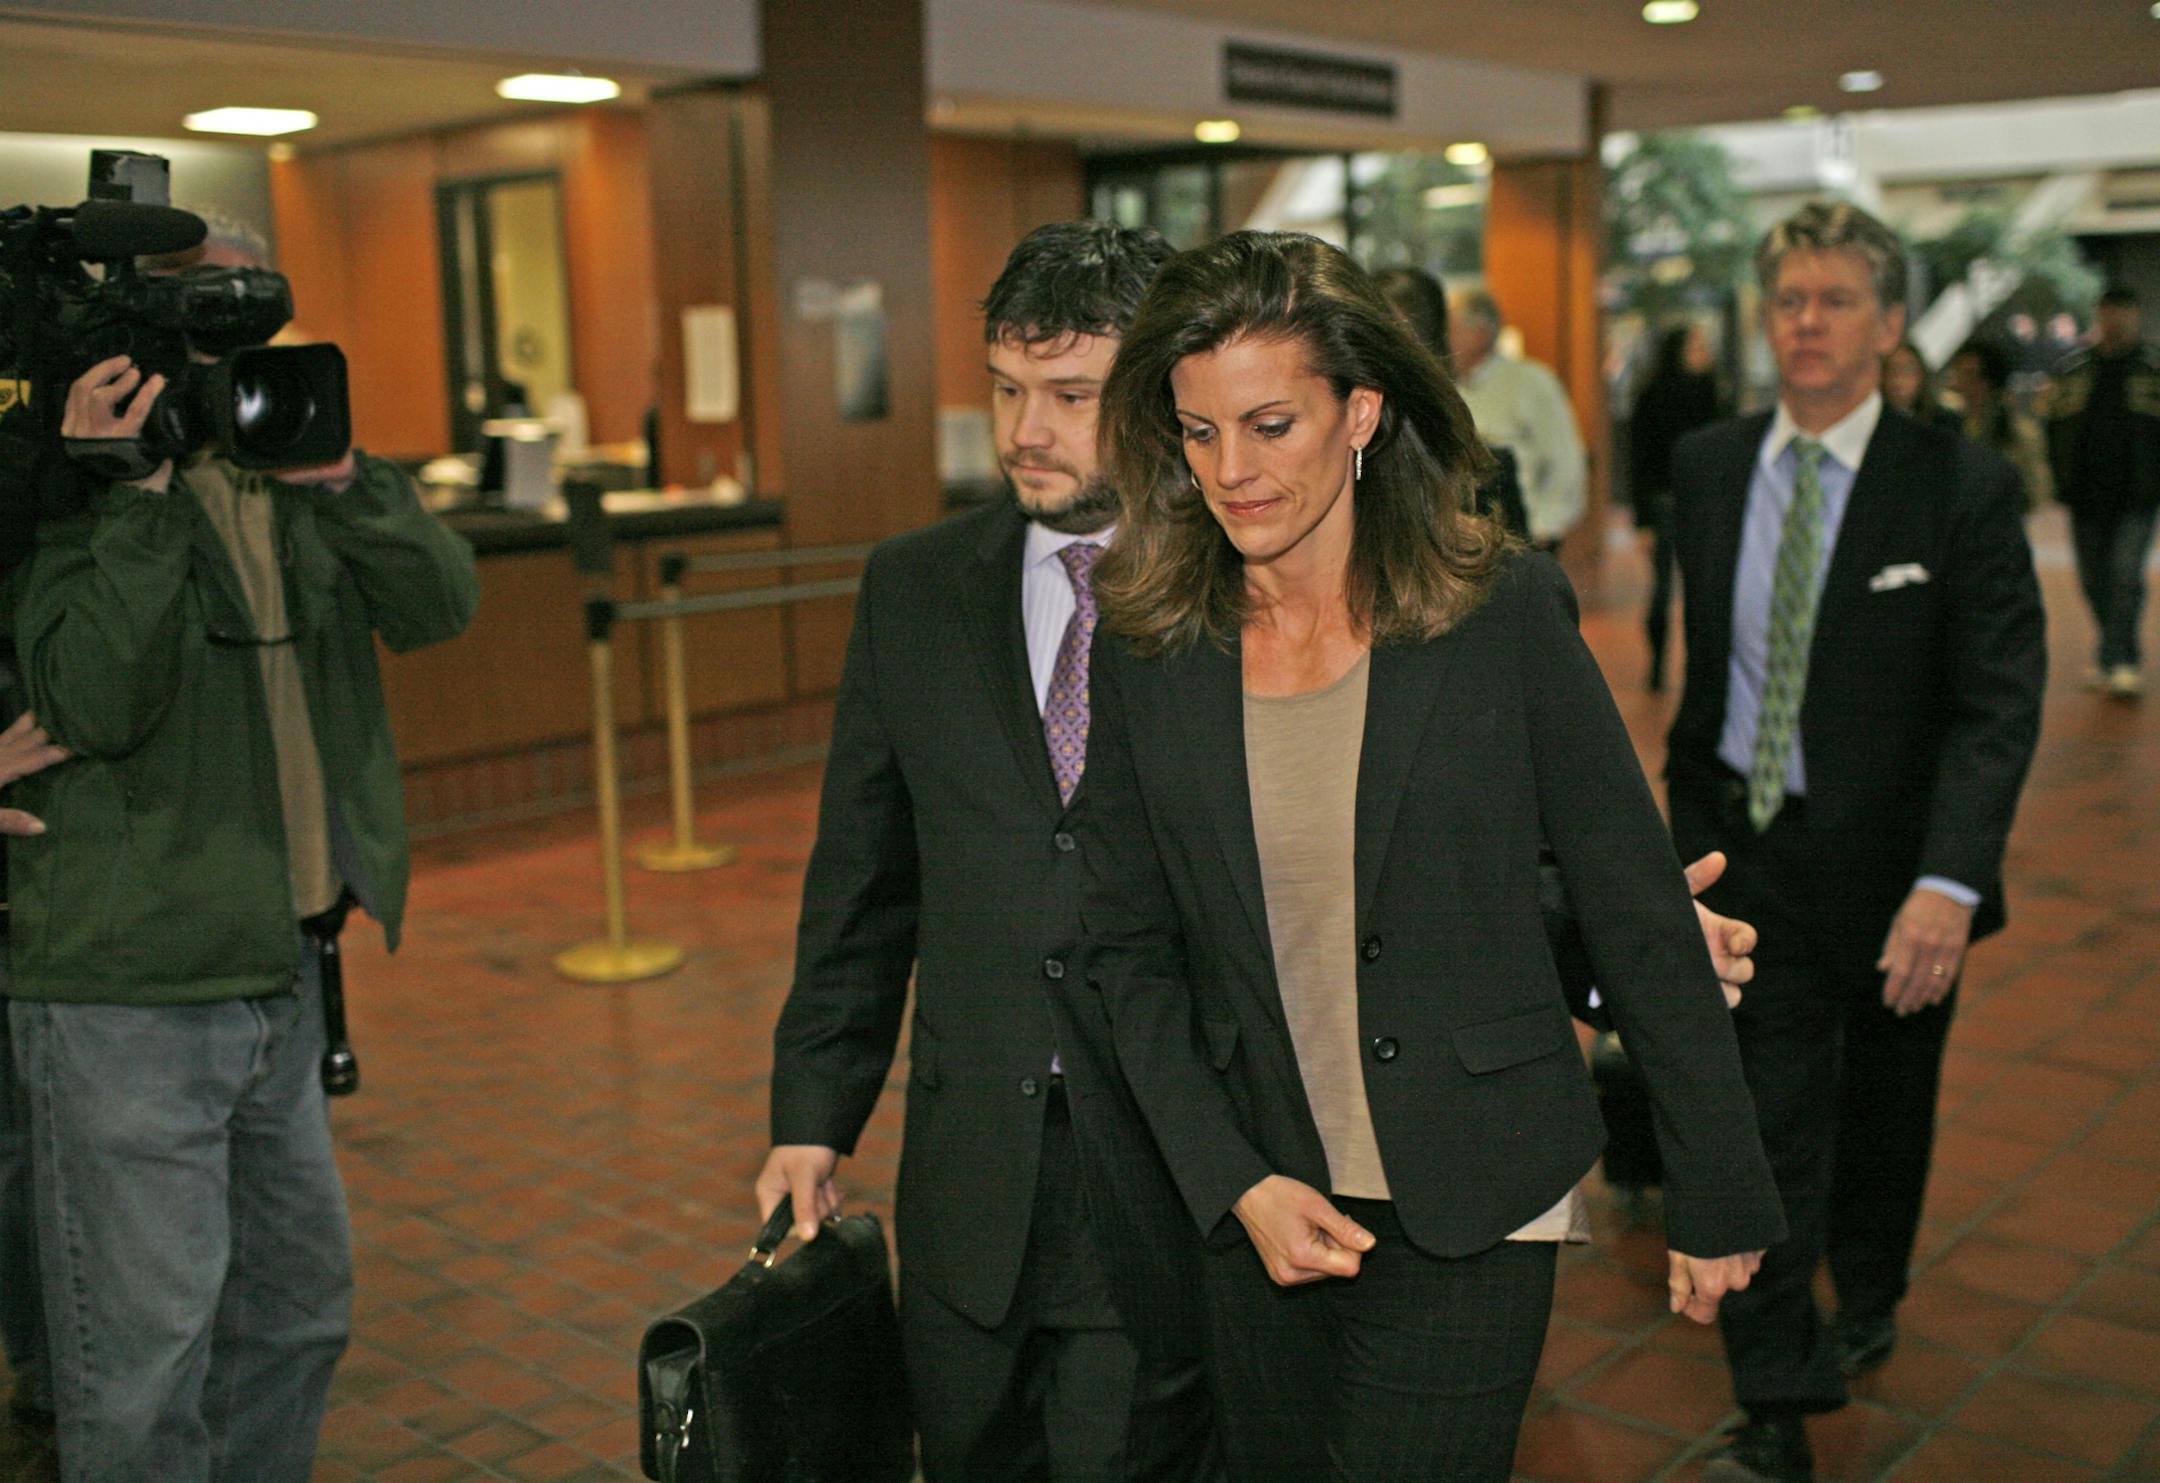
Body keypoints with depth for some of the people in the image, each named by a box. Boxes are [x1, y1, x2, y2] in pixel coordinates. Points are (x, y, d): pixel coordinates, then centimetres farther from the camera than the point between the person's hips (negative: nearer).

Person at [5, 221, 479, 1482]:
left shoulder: (294, 474, 9)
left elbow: (440, 605, -2)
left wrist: (337, 475, -15)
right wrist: (138, 500, -26)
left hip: (284, 973, 7)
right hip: (129, 990, -7)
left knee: (299, 1307, 20)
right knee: (145, 1358, 1)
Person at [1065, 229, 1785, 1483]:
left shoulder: (1504, 614, -9)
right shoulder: (1149, 652, -1)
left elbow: (1641, 920, -5)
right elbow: (1129, 948, 3)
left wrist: (1720, 1195, 0)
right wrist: (1237, 1183, -8)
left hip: (1468, 1213, -3)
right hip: (1255, 1204, 3)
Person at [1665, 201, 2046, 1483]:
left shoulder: (1965, 486, -13)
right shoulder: (1707, 467, 0)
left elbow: (1999, 703, -18)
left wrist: (1949, 882, -30)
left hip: (1893, 861, -1)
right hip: (1749, 848, 2)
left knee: (1884, 1106, 20)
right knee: (1762, 1128, -1)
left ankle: (1867, 1300, 47)